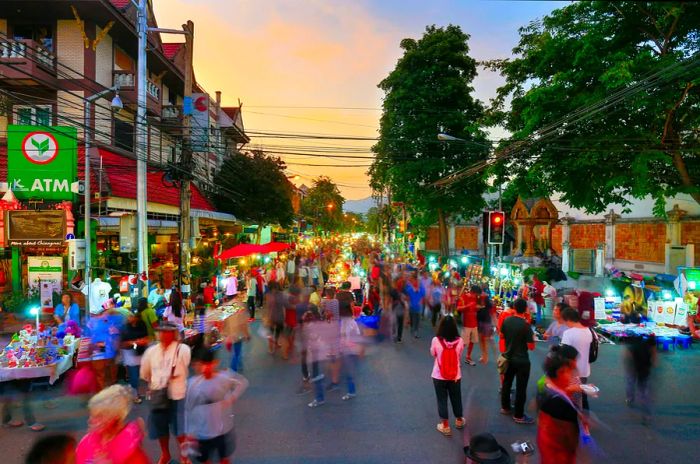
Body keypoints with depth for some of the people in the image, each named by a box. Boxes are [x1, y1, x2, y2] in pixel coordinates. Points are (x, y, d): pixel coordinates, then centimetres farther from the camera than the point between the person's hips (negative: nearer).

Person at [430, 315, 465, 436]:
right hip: (455, 376, 2)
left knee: (442, 400, 14)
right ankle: (459, 420, 45)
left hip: (439, 376, -2)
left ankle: (445, 425, 23)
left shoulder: (436, 340, -19)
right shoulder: (459, 341, -15)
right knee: (456, 398, 23)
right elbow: (459, 355, 1)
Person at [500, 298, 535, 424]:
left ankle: (505, 407, 35)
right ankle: (518, 416, 15)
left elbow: (502, 335, 10)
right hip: (522, 361, -6)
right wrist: (531, 337, 1)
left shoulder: (507, 320, -6)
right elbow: (531, 347, -17)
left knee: (507, 383, 20)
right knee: (521, 388, 6)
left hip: (508, 358, 6)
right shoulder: (526, 325, -23)